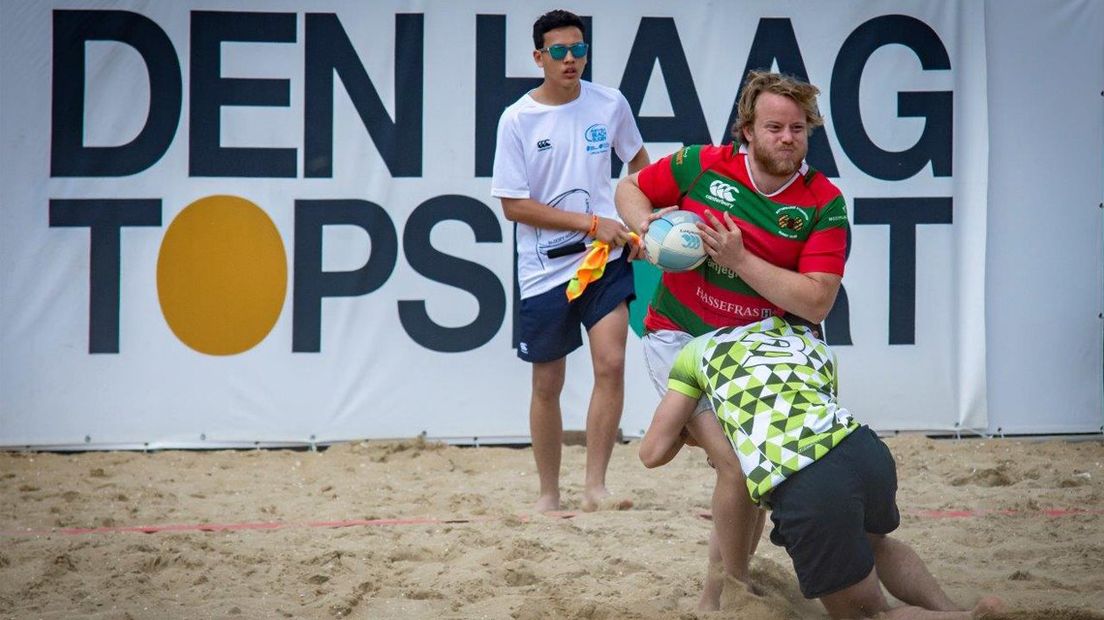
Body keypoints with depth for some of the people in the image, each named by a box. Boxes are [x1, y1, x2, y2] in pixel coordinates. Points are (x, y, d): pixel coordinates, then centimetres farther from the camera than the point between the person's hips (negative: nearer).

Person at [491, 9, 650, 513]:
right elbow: (513, 205, -9)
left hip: (605, 257, 1)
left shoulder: (610, 104, 1)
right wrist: (590, 222, -15)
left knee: (611, 363, -15)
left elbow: (637, 159, 20)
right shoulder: (517, 121, -8)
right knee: (547, 384, 6)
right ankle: (549, 496, 20)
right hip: (544, 267, -1)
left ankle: (595, 488, -9)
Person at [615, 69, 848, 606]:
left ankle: (716, 595, 25)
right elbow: (630, 189, 7)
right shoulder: (702, 166, -11)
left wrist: (739, 259, -28)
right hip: (680, 336, -3)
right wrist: (647, 227, -15)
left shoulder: (824, 205, -13)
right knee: (737, 459, -17)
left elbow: (815, 303, -22)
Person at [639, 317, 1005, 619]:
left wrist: (685, 432, 46)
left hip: (804, 492, -5)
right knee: (874, 543, 40)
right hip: (866, 451, 5)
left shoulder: (700, 349, 23)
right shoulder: (816, 346, 34)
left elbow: (653, 452, 22)